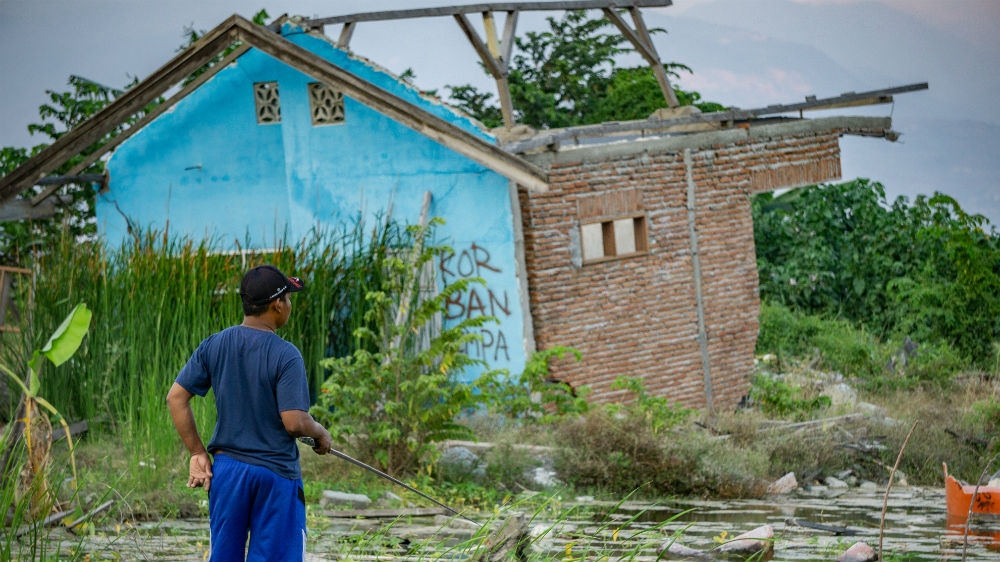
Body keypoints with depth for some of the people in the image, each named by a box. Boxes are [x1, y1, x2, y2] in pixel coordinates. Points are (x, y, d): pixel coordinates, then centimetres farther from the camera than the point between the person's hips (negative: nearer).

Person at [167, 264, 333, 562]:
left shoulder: (213, 346, 1)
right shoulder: (285, 355, -14)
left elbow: (176, 397, 1)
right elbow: (294, 422, -19)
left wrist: (197, 454, 6)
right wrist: (321, 434, 2)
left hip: (226, 470, 5)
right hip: (276, 474, -5)